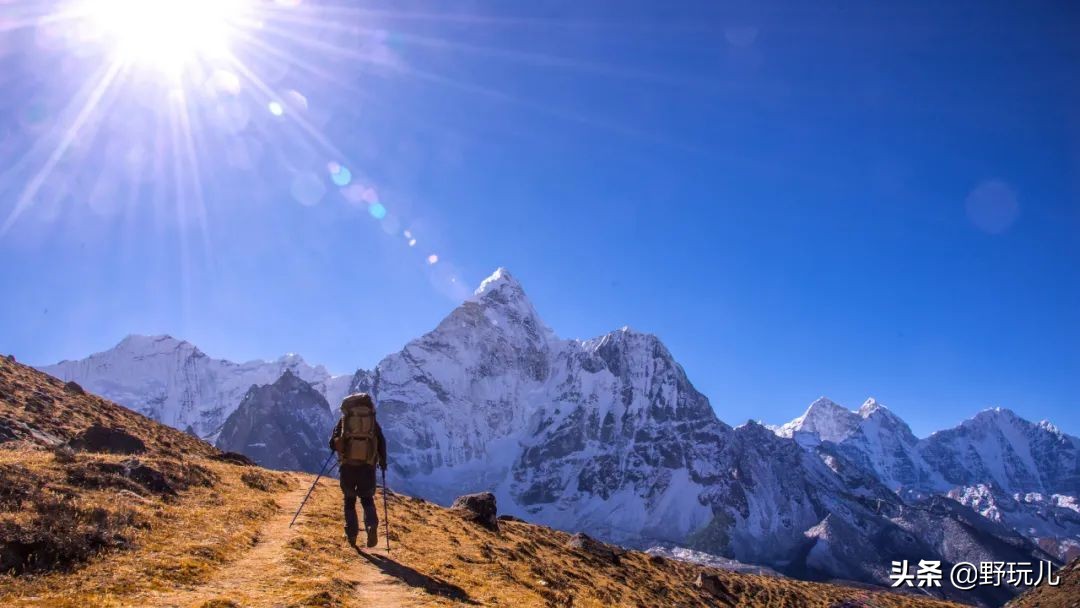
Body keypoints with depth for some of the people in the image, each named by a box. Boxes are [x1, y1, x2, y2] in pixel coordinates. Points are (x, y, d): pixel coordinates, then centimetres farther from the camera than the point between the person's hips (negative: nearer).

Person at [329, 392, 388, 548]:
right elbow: (382, 443, 6)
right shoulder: (373, 421, 9)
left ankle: (352, 535, 11)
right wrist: (383, 462, 18)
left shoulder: (344, 420, 7)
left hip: (348, 465, 0)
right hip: (367, 466, 1)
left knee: (349, 500, 14)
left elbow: (333, 443, 5)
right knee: (367, 499, 12)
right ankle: (372, 526, -14)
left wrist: (339, 446, 27)